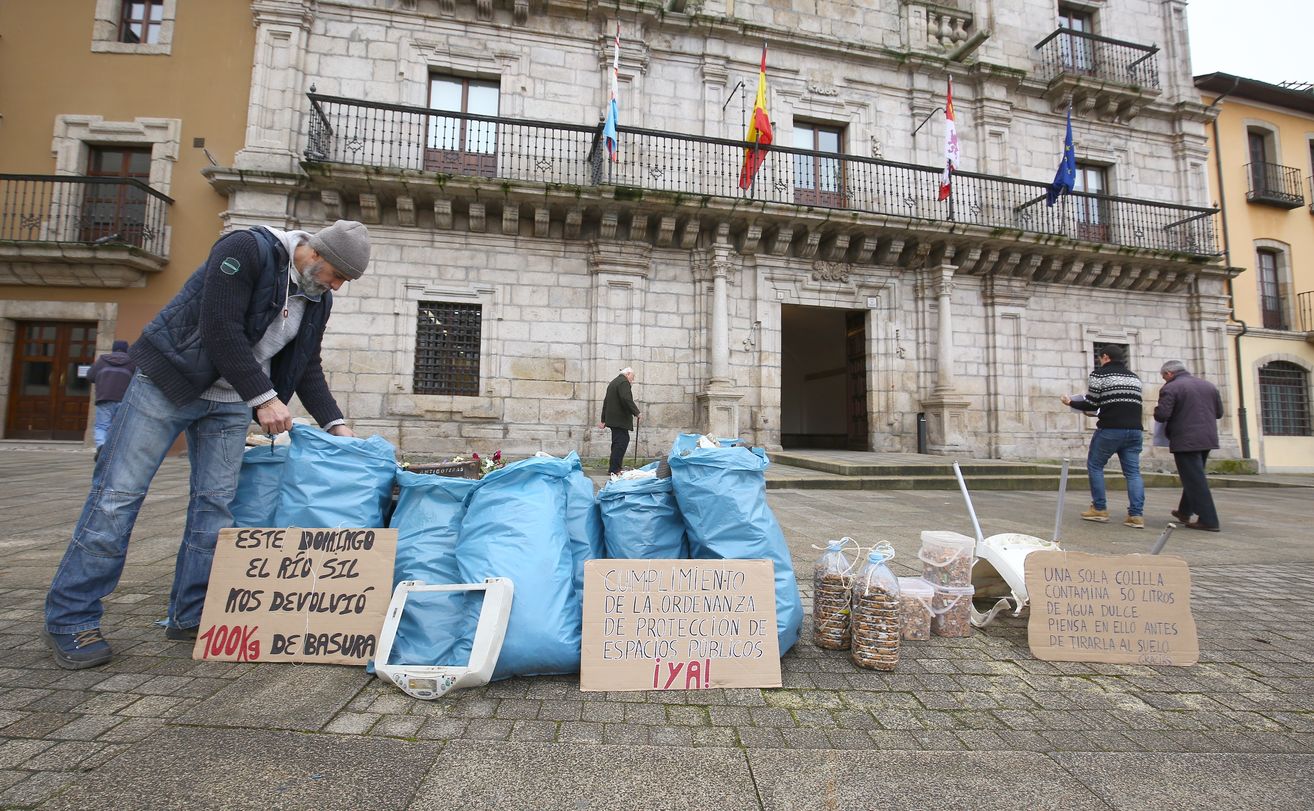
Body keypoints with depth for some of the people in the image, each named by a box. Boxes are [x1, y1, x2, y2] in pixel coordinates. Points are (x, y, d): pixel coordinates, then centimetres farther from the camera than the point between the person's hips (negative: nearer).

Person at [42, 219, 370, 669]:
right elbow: (221, 330, -23)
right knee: (118, 494, -2)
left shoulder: (318, 299, 3)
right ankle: (70, 619, 11)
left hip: (229, 403, 6)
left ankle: (190, 616, 12)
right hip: (169, 379, -5)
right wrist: (264, 398, -23)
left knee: (216, 504, 2)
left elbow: (307, 367, 9)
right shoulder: (245, 249, -17)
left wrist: (334, 424, 1)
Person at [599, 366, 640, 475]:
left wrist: (603, 420, 27)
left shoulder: (613, 382, 22)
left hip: (612, 418, 10)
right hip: (620, 419, -10)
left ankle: (612, 467, 18)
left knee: (617, 442, 15)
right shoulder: (624, 382, -10)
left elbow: (606, 401, 24)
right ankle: (614, 469, -9)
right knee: (621, 442, -8)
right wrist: (636, 412, -15)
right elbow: (626, 399, -24)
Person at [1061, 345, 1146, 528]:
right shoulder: (1134, 377, 18)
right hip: (1135, 430, 6)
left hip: (1110, 429, -5)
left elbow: (1091, 404, -4)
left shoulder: (1100, 374, -1)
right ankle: (1137, 514, -1)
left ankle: (1100, 509, 9)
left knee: (1095, 465, 9)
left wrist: (1071, 402, 12)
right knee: (1133, 471, 6)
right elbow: (1139, 405, 18)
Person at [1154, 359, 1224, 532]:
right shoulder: (1209, 385, 12)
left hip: (1185, 441, -8)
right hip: (1207, 439, 8)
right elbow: (1219, 412, 17)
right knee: (1194, 477, 19)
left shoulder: (1170, 388, -11)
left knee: (1195, 480, -3)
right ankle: (1185, 512, 29)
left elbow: (1161, 415, -18)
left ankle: (1208, 520, -2)